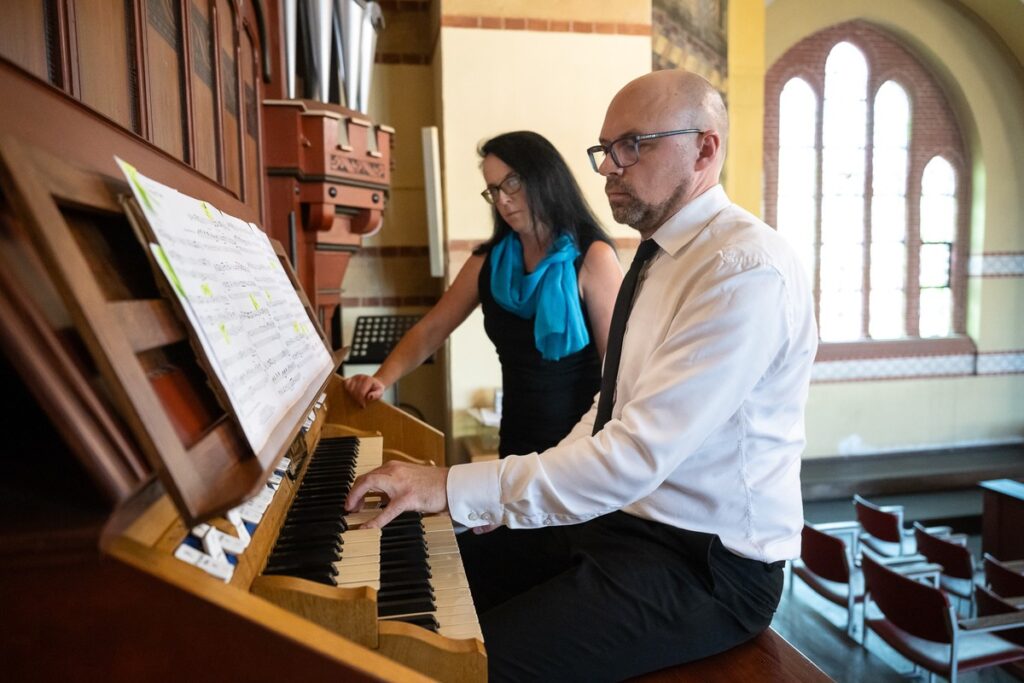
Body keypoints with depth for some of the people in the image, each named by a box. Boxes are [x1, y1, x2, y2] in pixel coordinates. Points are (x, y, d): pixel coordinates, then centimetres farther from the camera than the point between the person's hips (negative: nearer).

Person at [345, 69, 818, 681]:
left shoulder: (746, 268, -22)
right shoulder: (661, 255, 9)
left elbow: (641, 451, -30)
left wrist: (455, 487, -27)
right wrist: (539, 483, 2)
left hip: (705, 562, -8)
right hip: (623, 514, 8)